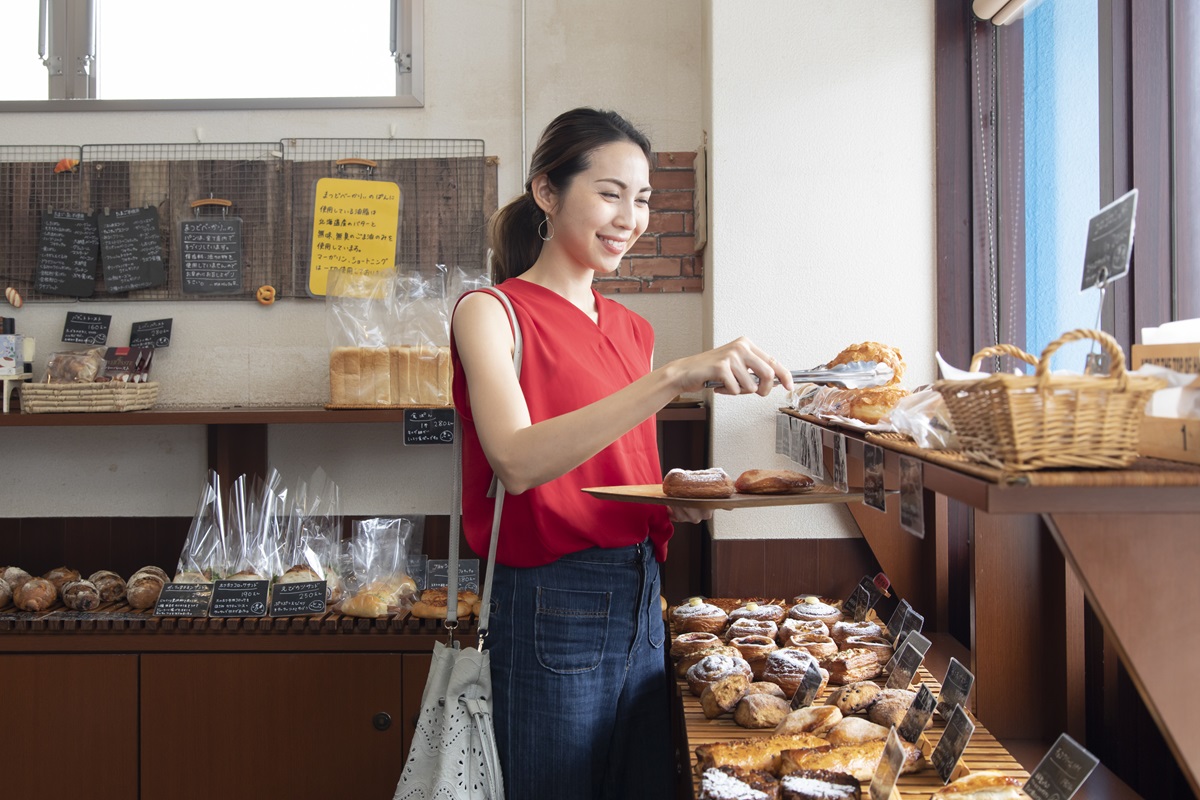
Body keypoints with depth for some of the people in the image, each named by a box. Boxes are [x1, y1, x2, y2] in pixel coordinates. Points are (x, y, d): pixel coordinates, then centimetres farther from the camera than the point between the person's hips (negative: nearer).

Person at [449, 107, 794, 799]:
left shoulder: (632, 329, 12)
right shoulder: (492, 311, -7)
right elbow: (517, 461, -25)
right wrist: (674, 377, -31)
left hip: (643, 603, 7)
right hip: (553, 606, -6)